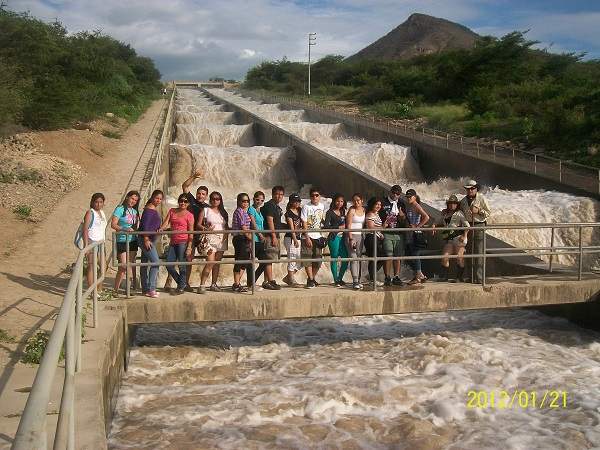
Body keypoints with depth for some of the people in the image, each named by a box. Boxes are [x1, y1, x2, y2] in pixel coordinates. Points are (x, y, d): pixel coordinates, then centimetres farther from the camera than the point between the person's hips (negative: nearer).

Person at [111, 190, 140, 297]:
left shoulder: (134, 211, 12)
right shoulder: (120, 209, -7)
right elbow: (113, 224, -13)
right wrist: (125, 229, -25)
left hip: (133, 241, 6)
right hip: (122, 241, -6)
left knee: (132, 265, 12)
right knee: (123, 267, -10)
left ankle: (134, 287, 20)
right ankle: (116, 291, -1)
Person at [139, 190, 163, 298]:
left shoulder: (153, 209, 17)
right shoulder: (149, 209, -12)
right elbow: (145, 225, -18)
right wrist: (146, 239, -23)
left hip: (150, 239, 10)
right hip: (147, 239, -10)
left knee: (145, 263, 11)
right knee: (156, 262, -16)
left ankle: (145, 289, 15)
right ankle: (151, 288, -17)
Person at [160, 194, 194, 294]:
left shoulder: (189, 215, -2)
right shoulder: (172, 211, 13)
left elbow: (191, 233, -5)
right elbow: (166, 223, 4)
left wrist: (189, 247, -11)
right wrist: (161, 228, -18)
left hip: (183, 242, -5)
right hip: (173, 242, 6)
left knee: (182, 265, -3)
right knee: (169, 266, 4)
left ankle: (181, 288, 11)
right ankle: (181, 283, 23)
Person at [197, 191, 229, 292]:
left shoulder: (223, 212, 16)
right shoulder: (205, 210, 5)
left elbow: (226, 226, 18)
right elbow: (198, 224, 0)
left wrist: (226, 235, -1)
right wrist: (206, 228, -19)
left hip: (221, 239, 5)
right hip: (210, 238, -5)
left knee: (217, 263, 4)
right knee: (210, 263, -15)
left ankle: (213, 284, 12)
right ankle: (201, 285, -12)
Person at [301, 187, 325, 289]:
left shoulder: (322, 206, 8)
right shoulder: (306, 207, -8)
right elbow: (304, 223, -11)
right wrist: (307, 238, -17)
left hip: (318, 236, 5)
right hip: (308, 236, -5)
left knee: (318, 260, 6)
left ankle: (313, 278, 22)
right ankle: (310, 280, -2)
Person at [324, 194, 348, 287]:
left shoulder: (343, 212, 16)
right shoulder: (330, 212, -3)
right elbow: (326, 226, -10)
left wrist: (345, 227, 5)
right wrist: (338, 227, -12)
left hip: (342, 237, 6)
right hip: (334, 237, -6)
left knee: (345, 258, 2)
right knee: (334, 259, 0)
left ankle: (340, 279, 17)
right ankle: (336, 280, 9)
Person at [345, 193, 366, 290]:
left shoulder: (363, 210, 12)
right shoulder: (352, 210, -6)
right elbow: (348, 226, -11)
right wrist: (351, 239, -18)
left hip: (360, 236, 6)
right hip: (351, 236, -6)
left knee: (359, 258, 4)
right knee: (354, 258, -11)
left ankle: (358, 281, 7)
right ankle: (355, 281, -14)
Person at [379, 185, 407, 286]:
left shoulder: (401, 203, 16)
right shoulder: (383, 203, 4)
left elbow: (405, 219, 20)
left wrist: (402, 216, -3)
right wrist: (382, 225, -12)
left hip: (399, 233, 4)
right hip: (387, 233, -4)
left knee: (398, 256, 4)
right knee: (388, 256, -9)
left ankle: (396, 277, 11)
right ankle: (387, 278, -3)